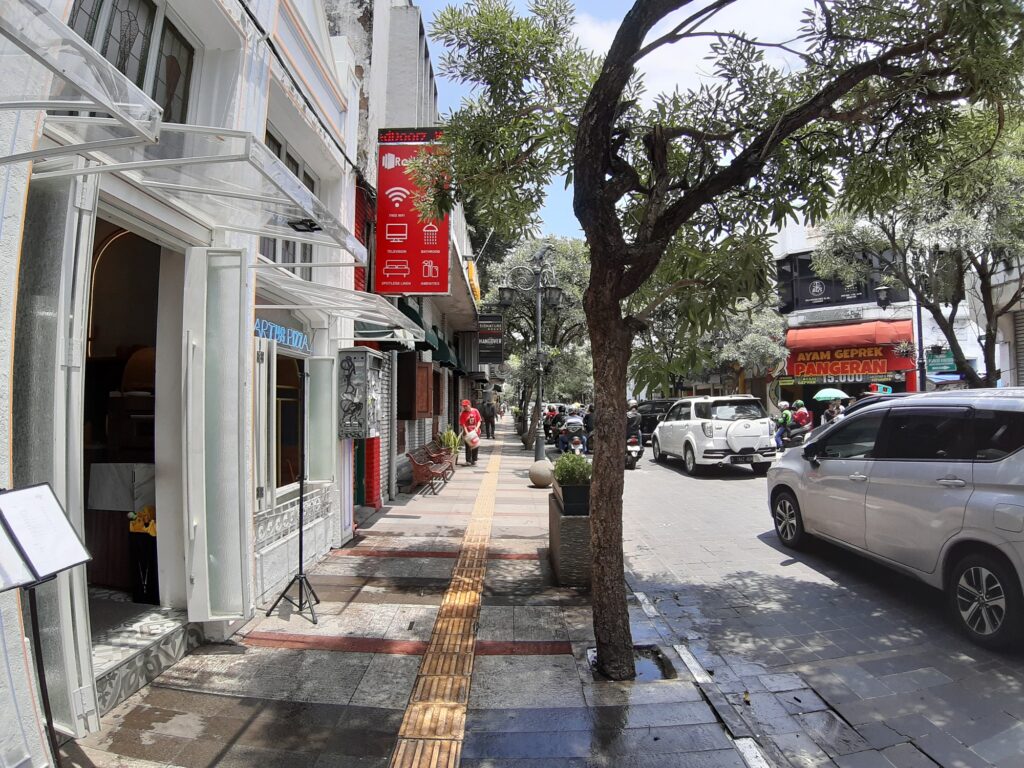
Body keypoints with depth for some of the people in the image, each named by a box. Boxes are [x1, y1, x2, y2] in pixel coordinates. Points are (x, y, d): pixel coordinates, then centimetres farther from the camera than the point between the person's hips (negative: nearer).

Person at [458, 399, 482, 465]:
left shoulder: (475, 411, 0)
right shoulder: (463, 414, -6)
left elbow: (479, 420, 3)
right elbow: (463, 424, -11)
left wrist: (477, 427, -14)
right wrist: (466, 432, -21)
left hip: (475, 432, 3)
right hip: (468, 433, -3)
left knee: (476, 446, 9)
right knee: (468, 447, -2)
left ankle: (474, 460, 22)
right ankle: (468, 461, 5)